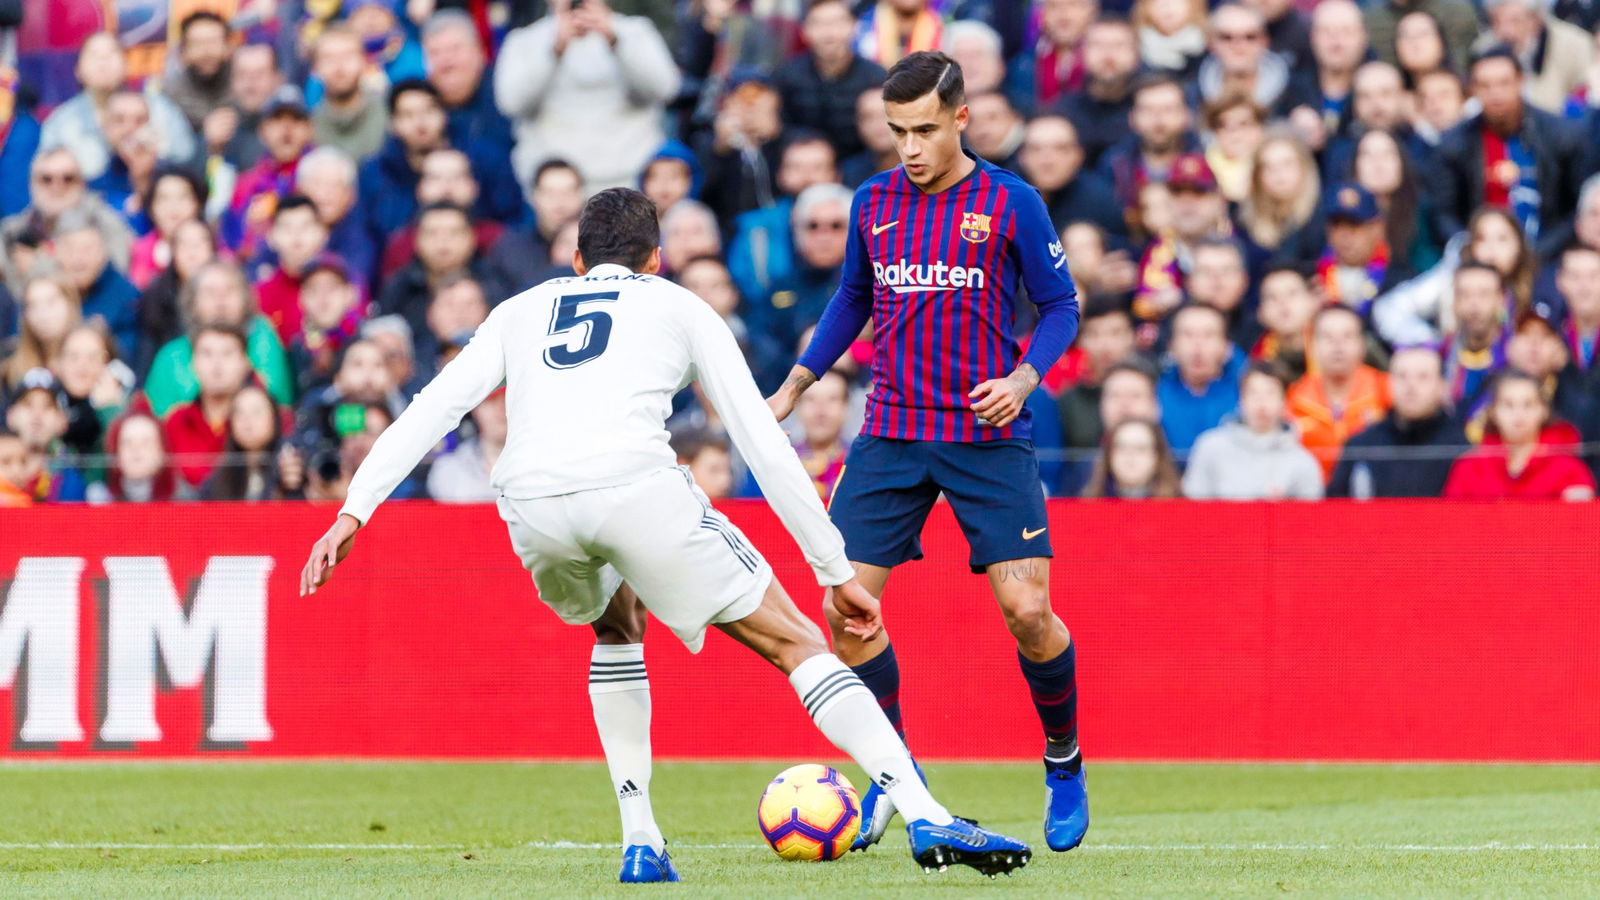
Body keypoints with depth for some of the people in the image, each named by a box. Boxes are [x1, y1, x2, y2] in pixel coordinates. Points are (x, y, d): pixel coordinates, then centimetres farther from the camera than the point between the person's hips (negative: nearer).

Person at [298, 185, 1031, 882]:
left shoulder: (522, 311, 33)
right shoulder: (679, 308, 27)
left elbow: (430, 408, 18)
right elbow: (763, 443, 22)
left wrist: (353, 512, 13)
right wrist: (836, 572, 24)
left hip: (530, 504, 3)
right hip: (635, 484, -3)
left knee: (617, 627, 35)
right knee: (795, 645, 8)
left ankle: (640, 841, 24)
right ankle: (928, 819, -6)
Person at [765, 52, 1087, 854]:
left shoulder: (1011, 204, -6)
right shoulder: (873, 204, 5)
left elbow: (1060, 306, 1)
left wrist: (1023, 378, -15)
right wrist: (794, 386, 16)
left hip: (987, 437, -3)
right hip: (890, 435, 3)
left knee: (1026, 610, -11)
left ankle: (1064, 760, 15)